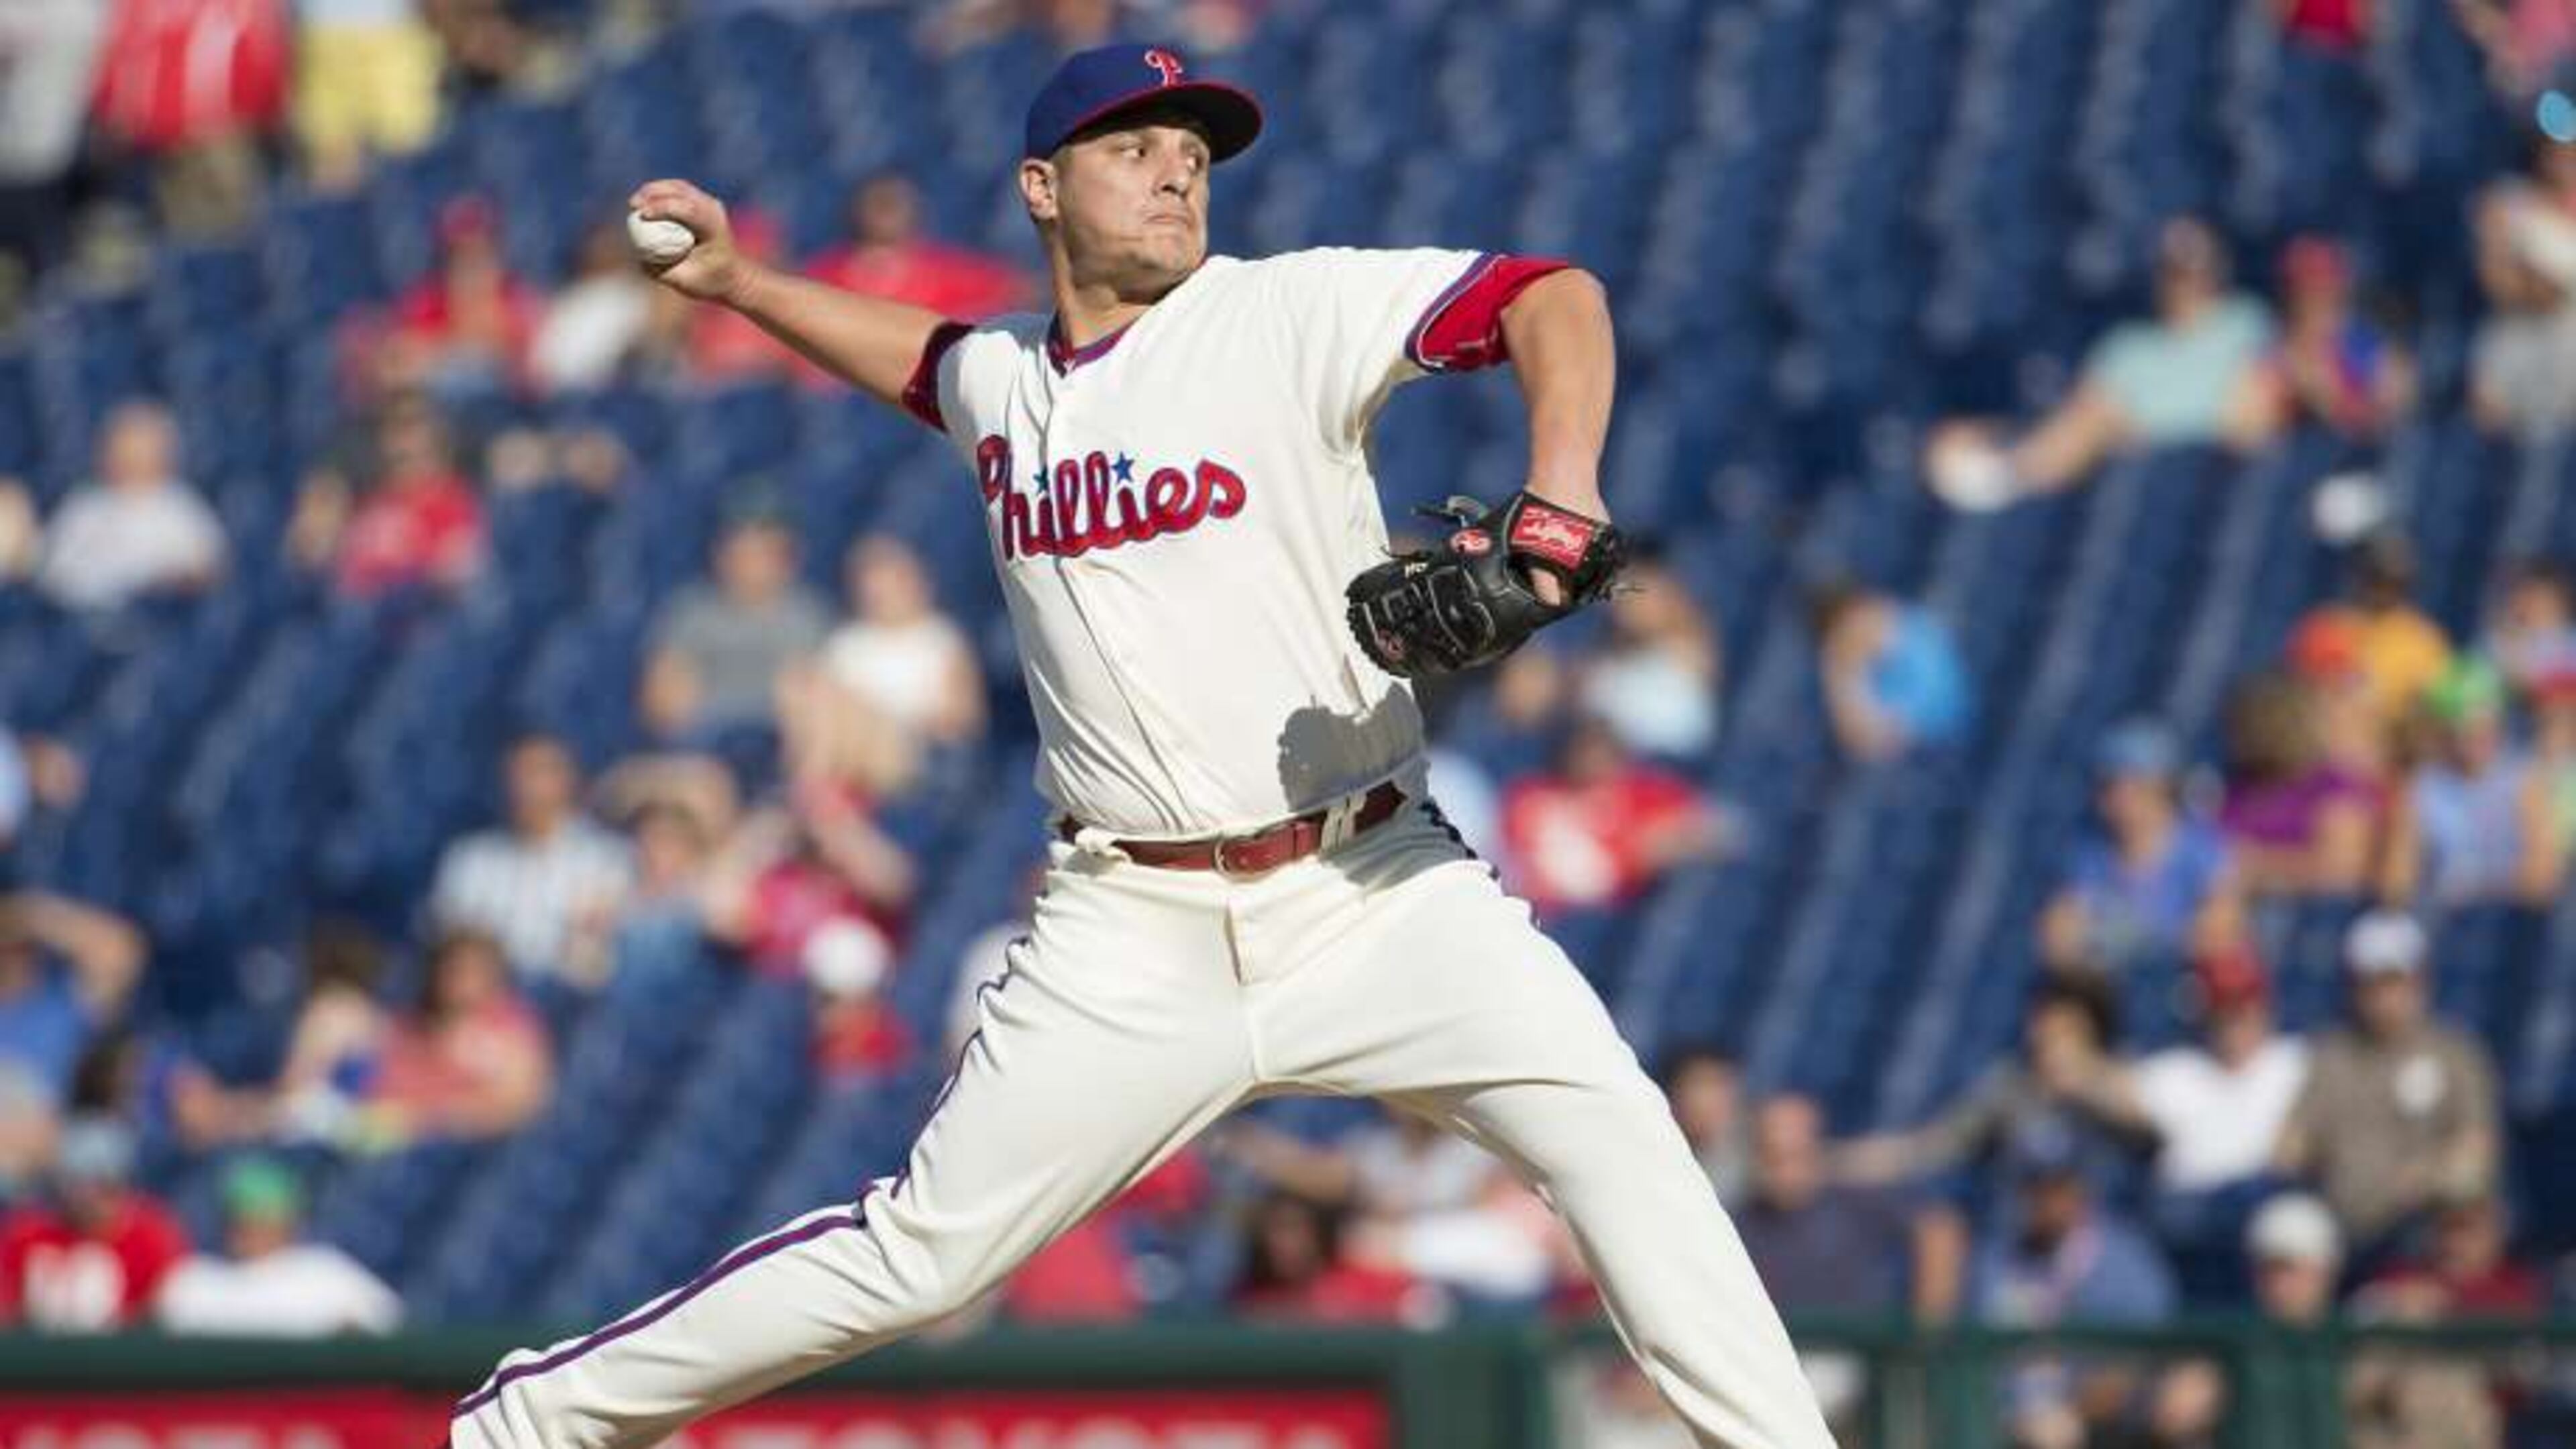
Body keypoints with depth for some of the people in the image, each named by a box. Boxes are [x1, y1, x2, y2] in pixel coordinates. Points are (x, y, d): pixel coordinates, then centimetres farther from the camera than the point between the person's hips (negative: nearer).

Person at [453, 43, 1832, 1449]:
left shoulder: (1290, 314, -5)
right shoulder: (1001, 378, 10)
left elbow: (1550, 297, -17)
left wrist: (1558, 499, -33)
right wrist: (734, 281, 27)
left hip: (1372, 893, -2)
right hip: (1134, 935, 2)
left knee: (1611, 1125, -23)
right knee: (921, 1252, 2)